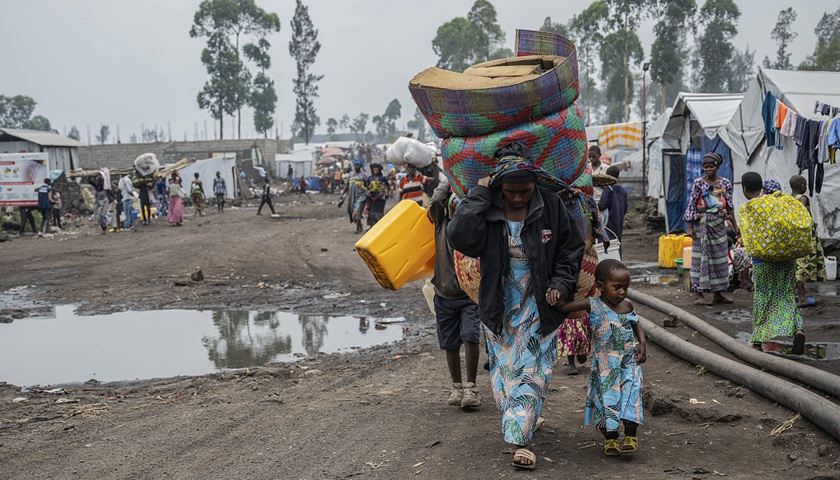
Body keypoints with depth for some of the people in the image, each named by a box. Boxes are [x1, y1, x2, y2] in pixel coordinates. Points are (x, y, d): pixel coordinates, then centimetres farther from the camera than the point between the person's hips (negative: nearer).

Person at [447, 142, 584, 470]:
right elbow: (461, 238, -30)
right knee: (505, 367, 12)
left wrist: (561, 283, -10)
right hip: (500, 307, 1)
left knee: (533, 371, -4)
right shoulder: (487, 208, -12)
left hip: (540, 307, -1)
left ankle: (520, 439, -2)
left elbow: (570, 248, 1)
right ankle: (521, 422, 32)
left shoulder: (551, 205, -10)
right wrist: (478, 196, -26)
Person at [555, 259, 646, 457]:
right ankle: (610, 437, 17)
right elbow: (564, 307, -10)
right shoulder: (593, 305, -9)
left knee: (631, 392, -8)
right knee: (608, 396, 3)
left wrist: (642, 344, 3)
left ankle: (630, 435, 0)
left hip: (629, 361, 2)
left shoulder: (627, 305, 2)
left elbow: (636, 325, 18)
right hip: (605, 364, -2)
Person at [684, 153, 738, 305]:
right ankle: (698, 294, -3)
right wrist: (690, 227, -11)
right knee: (702, 256, -5)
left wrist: (734, 224, 10)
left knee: (719, 256, 7)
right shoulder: (699, 183, -4)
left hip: (719, 224, 5)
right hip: (702, 223, -4)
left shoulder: (725, 183, 7)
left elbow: (729, 205, 12)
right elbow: (692, 204, -6)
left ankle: (717, 294, 15)